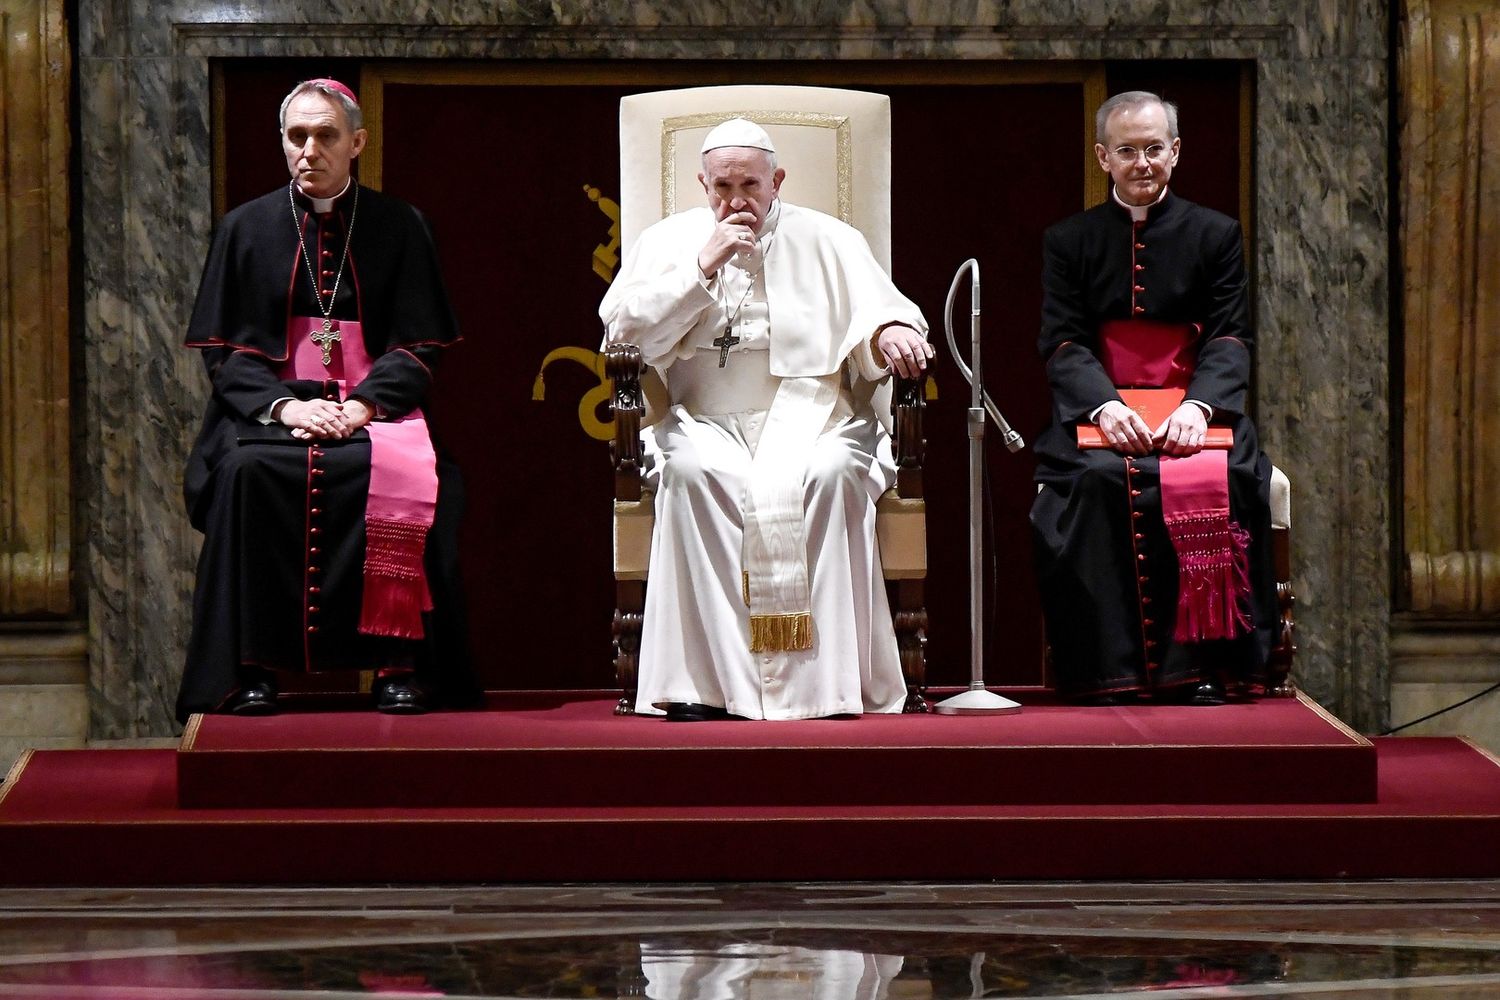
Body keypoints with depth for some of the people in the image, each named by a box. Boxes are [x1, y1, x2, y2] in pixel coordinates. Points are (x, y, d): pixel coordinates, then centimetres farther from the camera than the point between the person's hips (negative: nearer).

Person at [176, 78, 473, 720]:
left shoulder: (400, 229, 10)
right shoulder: (247, 229, 12)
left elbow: (418, 348, 5)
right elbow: (224, 351, 6)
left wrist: (363, 403, -14)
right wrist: (282, 404, -13)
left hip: (375, 407, 0)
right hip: (272, 408, 0)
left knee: (408, 475, -34)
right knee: (245, 471, -33)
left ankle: (401, 662, -27)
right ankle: (249, 667, -28)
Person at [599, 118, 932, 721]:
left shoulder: (827, 242, 11)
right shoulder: (669, 241, 13)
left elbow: (877, 310, 5)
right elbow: (621, 326, 2)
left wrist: (890, 333, -20)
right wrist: (702, 267, -6)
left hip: (810, 417, 0)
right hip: (706, 422, 0)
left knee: (831, 472, -34)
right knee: (690, 471, -34)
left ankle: (824, 677, -31)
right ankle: (707, 679, -34)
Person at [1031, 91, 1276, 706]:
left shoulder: (1215, 235, 13)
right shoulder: (1069, 241, 12)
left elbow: (1230, 339, 3)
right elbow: (1062, 343, 1)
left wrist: (1197, 405, -19)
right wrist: (1104, 405, -20)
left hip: (1192, 407, 0)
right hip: (1098, 409, 0)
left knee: (1216, 479, -32)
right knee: (1093, 479, -33)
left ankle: (1196, 665, -25)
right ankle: (1109, 669, -30)